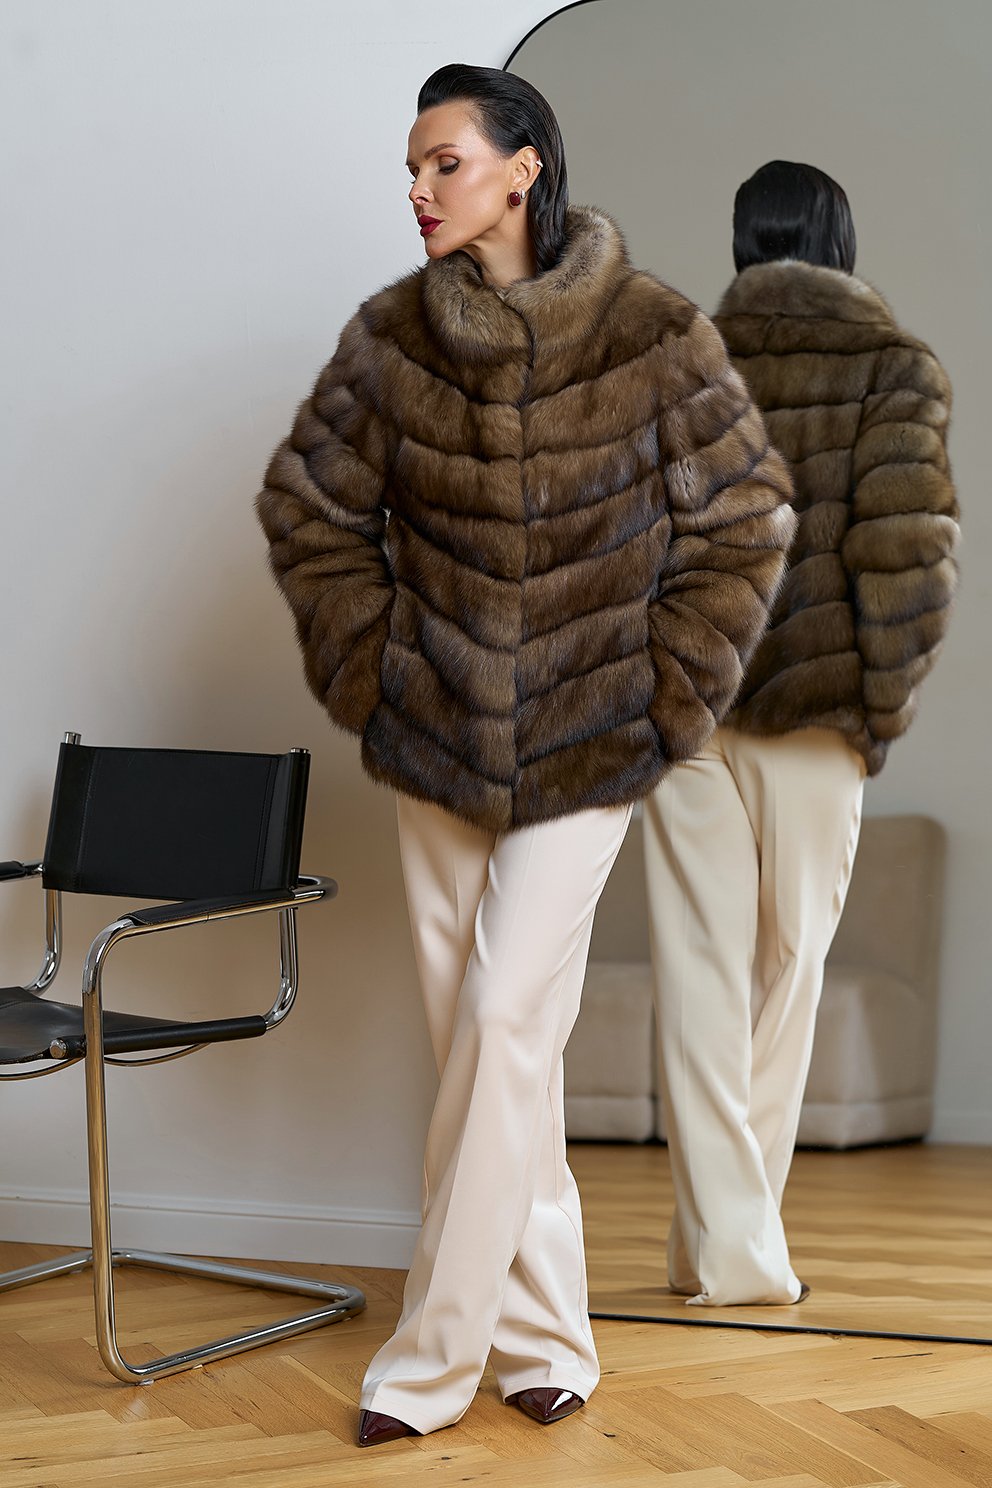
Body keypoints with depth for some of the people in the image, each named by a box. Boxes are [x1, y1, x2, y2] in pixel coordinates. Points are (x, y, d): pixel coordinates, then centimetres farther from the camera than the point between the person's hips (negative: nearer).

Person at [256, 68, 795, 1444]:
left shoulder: (652, 337, -10)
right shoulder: (391, 336, -2)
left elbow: (743, 519, -4)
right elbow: (309, 507, 9)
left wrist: (669, 694, -5)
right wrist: (364, 667, 3)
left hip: (587, 745, -3)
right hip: (434, 737, 3)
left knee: (505, 1023, -8)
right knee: (483, 1041, 7)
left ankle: (432, 1356, 4)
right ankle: (544, 1336, 21)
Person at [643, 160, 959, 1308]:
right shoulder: (893, 368, 0)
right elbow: (905, 552, -10)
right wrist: (888, 710, -1)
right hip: (815, 705, -1)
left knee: (700, 971, 4)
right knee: (789, 967, 12)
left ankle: (724, 1244, 2)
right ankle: (735, 1228, 20)